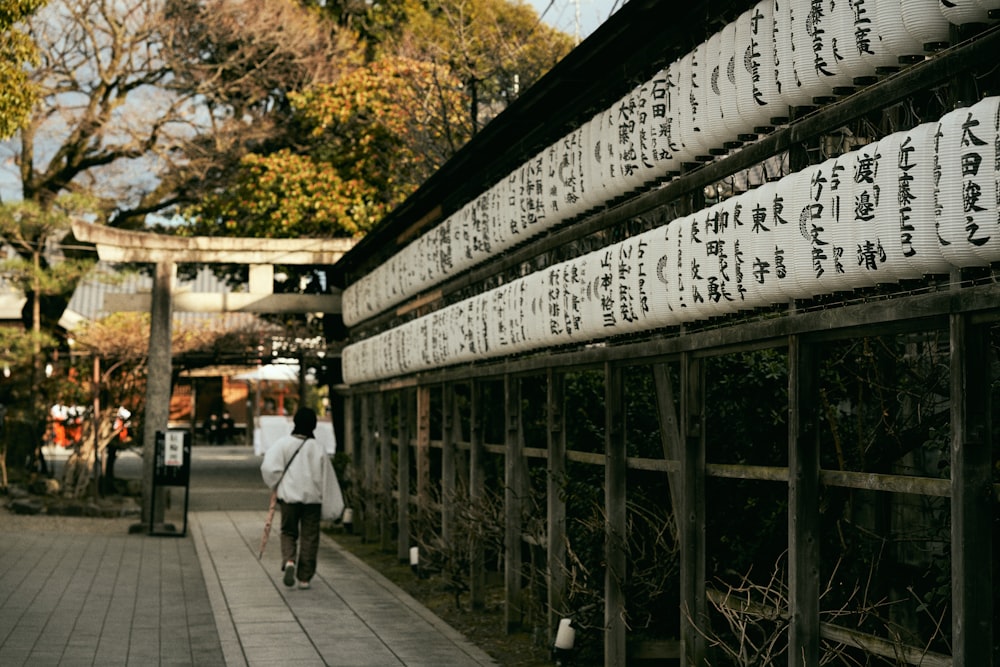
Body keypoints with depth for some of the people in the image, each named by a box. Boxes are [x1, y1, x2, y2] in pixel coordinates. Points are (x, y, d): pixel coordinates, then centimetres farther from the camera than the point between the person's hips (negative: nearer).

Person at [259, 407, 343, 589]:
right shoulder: (318, 448, -5)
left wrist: (276, 486, 4)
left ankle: (289, 561, -14)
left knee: (288, 532, 14)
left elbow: (268, 467, -15)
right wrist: (329, 506, 6)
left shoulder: (282, 444, -6)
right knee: (309, 537, 8)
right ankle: (304, 577, 8)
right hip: (312, 497, 0)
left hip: (288, 495, 0)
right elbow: (326, 478, -2)